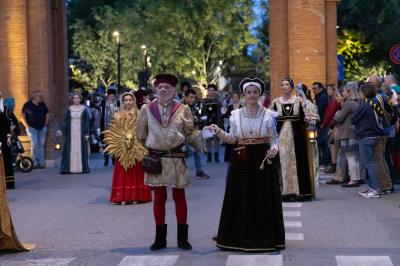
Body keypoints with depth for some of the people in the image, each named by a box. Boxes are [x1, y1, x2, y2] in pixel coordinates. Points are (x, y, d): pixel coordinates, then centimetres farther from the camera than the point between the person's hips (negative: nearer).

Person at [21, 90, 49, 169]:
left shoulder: (43, 105, 8)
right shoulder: (27, 105, -4)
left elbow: (47, 115, 18)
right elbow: (23, 117, 1)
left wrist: (45, 125, 9)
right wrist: (27, 126, -5)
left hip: (42, 128, 4)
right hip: (32, 128, -4)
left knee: (41, 145, 4)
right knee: (34, 144, -14)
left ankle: (41, 162, 9)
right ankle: (35, 162, -9)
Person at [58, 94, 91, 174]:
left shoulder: (84, 109, 1)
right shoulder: (69, 109, 6)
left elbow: (87, 122, -1)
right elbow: (65, 121, 4)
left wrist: (86, 133, -7)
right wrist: (61, 130, -8)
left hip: (80, 132, -1)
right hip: (71, 132, 1)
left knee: (80, 149, 0)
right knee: (70, 149, -1)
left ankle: (81, 168, 5)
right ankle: (69, 168, 0)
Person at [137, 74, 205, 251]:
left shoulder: (183, 109, 1)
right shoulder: (147, 109, 3)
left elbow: (190, 133, 1)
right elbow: (141, 135, 10)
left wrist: (203, 136, -18)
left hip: (176, 158, 0)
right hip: (155, 159, 1)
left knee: (179, 197, 5)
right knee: (159, 198, 6)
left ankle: (182, 238, 15)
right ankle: (160, 238, 16)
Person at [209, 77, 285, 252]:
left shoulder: (268, 115, -1)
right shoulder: (236, 115, 5)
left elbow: (274, 139, 1)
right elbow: (232, 138, 9)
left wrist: (274, 149, -19)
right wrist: (219, 132, -6)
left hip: (262, 160, -2)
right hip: (242, 161, 2)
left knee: (263, 199, 2)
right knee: (241, 199, 4)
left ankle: (263, 236, 12)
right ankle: (241, 236, 13)